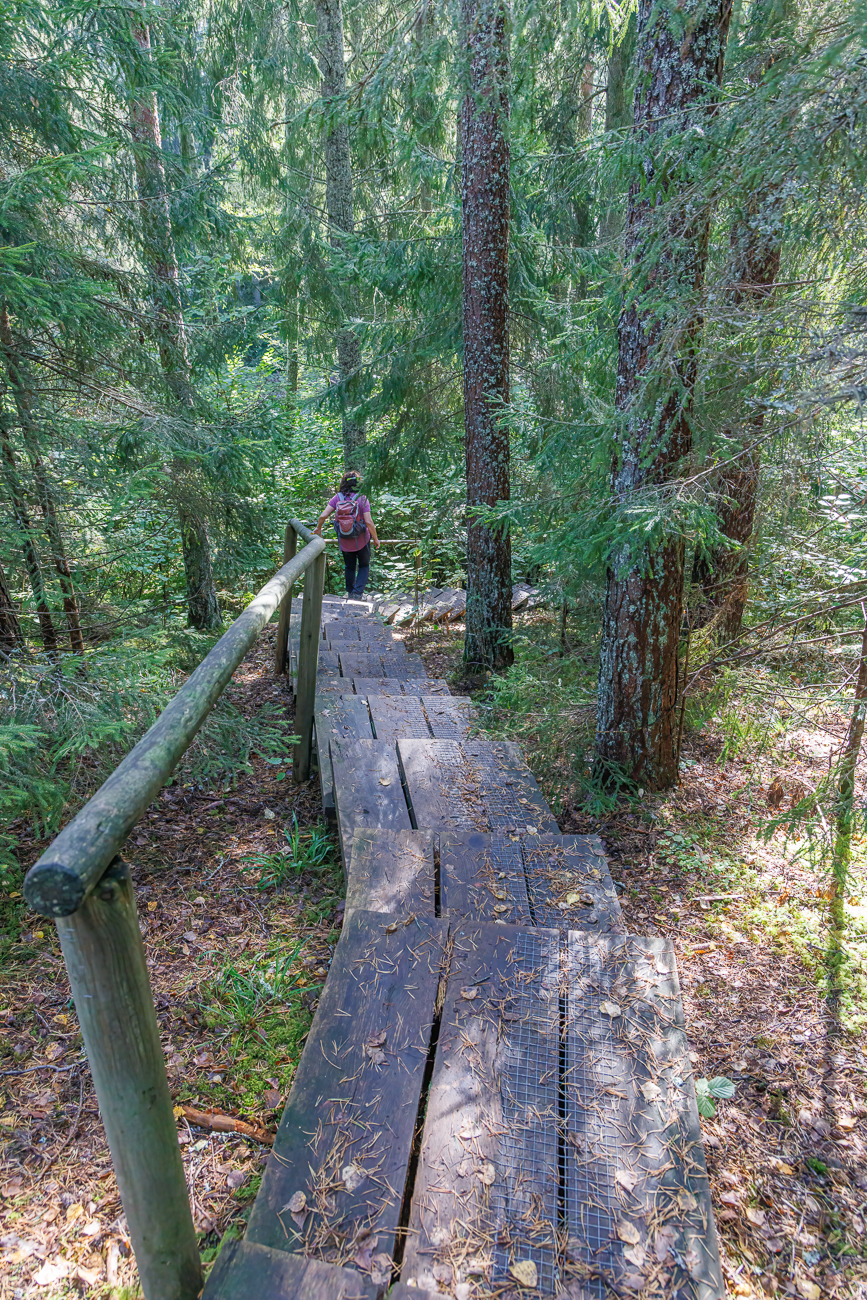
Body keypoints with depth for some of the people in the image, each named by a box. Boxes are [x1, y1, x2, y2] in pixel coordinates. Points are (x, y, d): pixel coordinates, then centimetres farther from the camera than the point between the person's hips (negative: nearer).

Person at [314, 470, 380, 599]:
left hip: (344, 542, 3)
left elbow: (323, 516, -13)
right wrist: (375, 539, -7)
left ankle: (350, 593, 33)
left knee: (349, 567, 23)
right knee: (364, 566, 18)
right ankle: (358, 593, 7)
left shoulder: (337, 498, -8)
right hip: (361, 540, -3)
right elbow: (369, 522, -20)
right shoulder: (362, 499, -15)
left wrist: (318, 528, 5)